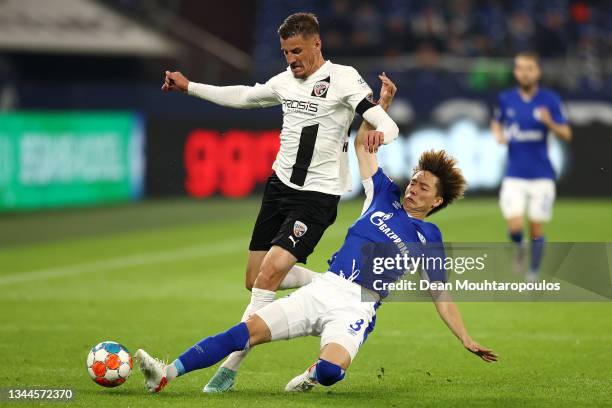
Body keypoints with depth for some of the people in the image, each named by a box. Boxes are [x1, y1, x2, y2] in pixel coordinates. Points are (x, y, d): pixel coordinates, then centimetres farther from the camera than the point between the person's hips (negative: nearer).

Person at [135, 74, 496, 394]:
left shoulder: (427, 237, 8)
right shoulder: (385, 196, 17)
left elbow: (441, 294, 11)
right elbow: (362, 142, 24)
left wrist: (467, 341, 6)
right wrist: (383, 103, 18)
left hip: (357, 307, -3)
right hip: (323, 289, 3)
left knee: (330, 370, -34)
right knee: (249, 330, -14)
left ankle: (314, 374, 4)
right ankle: (167, 374, -19)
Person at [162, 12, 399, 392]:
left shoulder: (343, 78, -12)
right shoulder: (286, 81, 9)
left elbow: (388, 124, -21)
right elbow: (244, 96, 28)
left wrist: (379, 133, -46)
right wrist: (189, 87, 29)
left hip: (317, 196, -8)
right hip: (280, 185, 8)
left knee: (269, 274, -18)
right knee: (256, 280, 9)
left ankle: (230, 366, -13)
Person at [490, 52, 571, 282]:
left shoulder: (550, 99, -4)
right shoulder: (505, 99, 3)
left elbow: (566, 135, -4)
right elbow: (496, 122, 22)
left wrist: (550, 123, -24)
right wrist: (498, 134, 0)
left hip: (541, 176, -1)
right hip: (514, 176, 1)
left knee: (536, 229, 3)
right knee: (514, 226, -14)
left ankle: (533, 273, 25)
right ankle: (519, 247, 21)